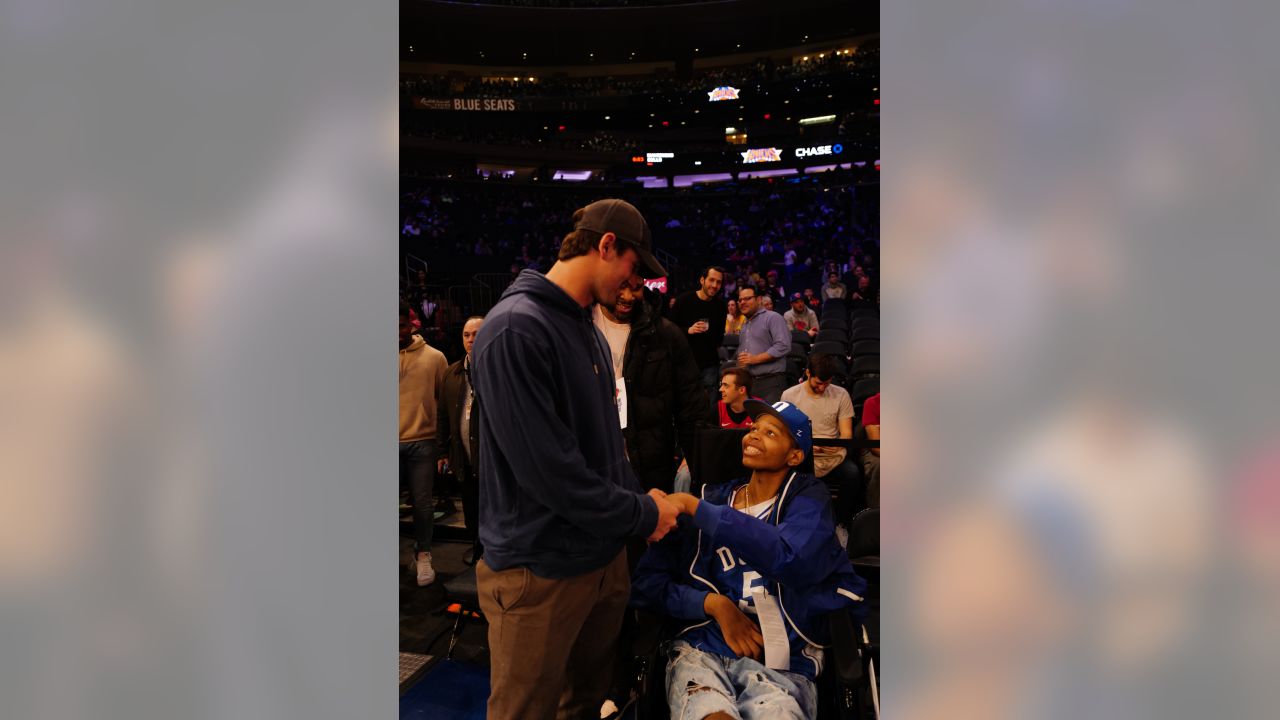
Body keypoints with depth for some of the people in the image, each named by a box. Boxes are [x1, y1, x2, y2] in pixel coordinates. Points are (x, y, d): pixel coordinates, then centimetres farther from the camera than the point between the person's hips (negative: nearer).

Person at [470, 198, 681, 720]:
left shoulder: (589, 330, 10)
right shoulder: (516, 329, -22)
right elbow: (547, 467, -26)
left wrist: (637, 498, 3)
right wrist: (642, 516, -15)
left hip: (605, 553, 9)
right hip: (540, 569, -8)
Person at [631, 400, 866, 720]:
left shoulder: (808, 498, 6)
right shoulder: (711, 499, 11)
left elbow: (789, 558, -17)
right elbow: (645, 584, 8)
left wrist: (695, 507, -15)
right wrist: (714, 603, -9)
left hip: (782, 661, 0)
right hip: (701, 648, 1)